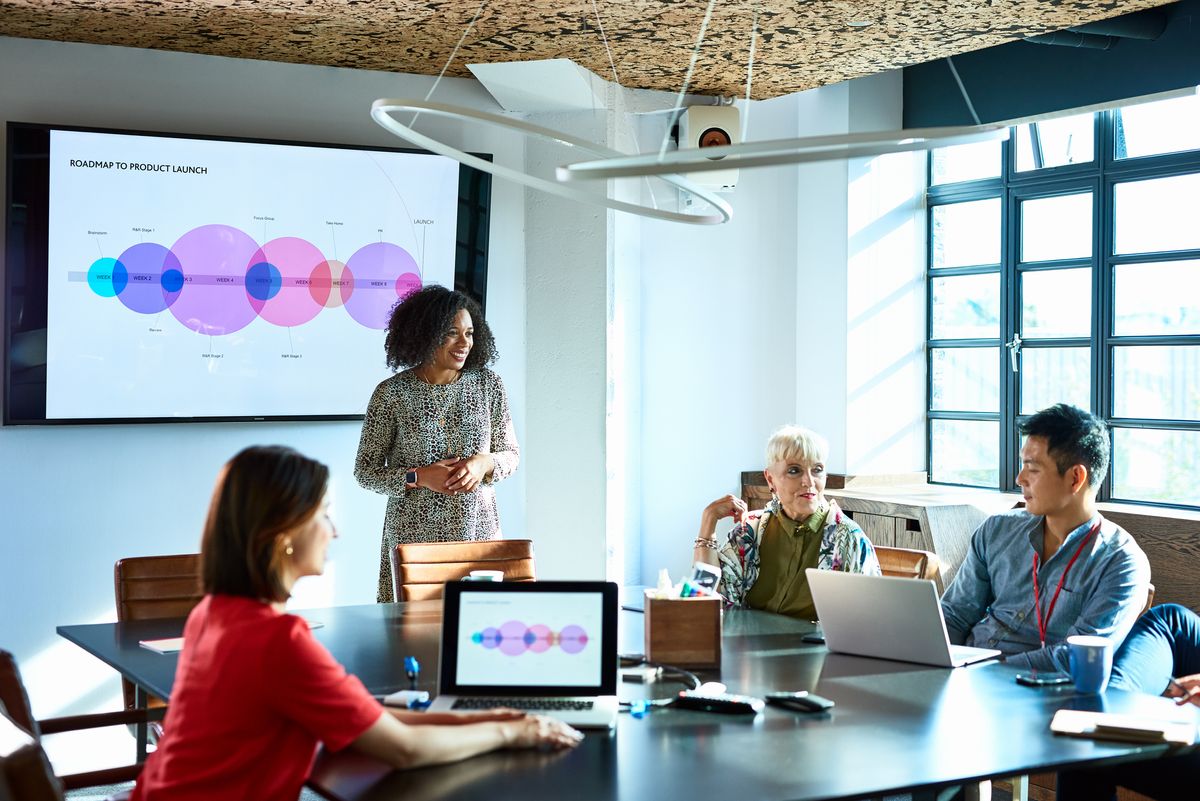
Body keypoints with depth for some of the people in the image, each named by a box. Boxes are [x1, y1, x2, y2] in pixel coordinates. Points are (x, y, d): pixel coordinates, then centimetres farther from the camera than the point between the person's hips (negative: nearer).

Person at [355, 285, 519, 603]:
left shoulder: (488, 385, 3)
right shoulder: (392, 393, -4)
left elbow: (511, 454, 10)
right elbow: (365, 470, 0)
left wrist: (485, 463, -11)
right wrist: (417, 477, -14)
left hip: (478, 529, 2)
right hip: (412, 535, -2)